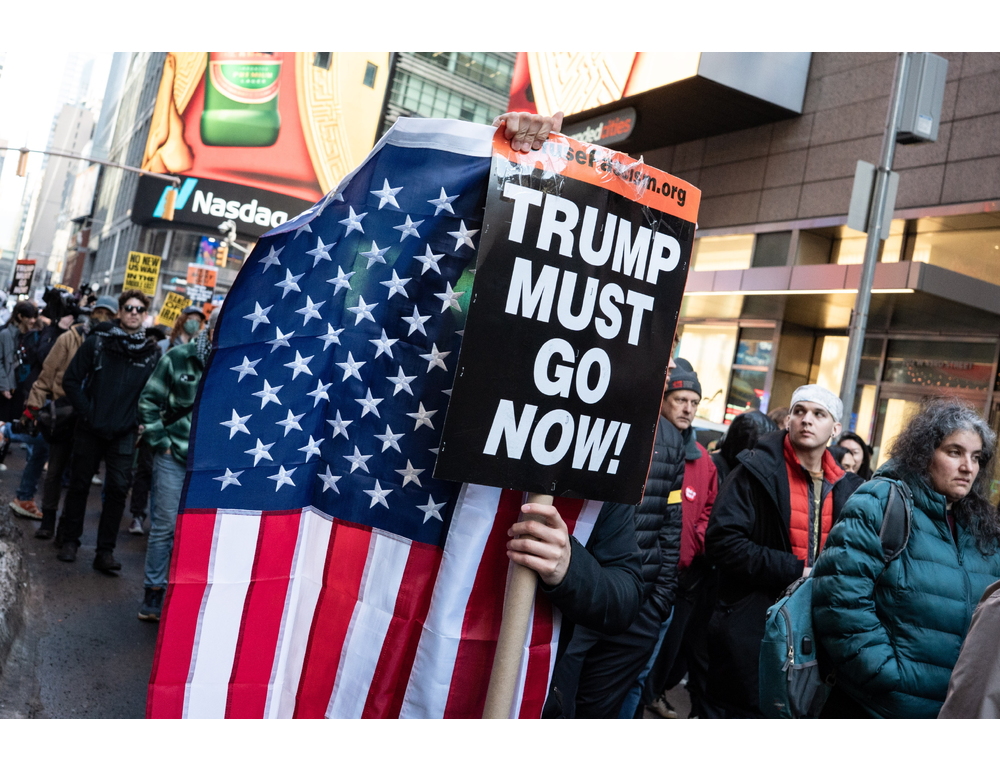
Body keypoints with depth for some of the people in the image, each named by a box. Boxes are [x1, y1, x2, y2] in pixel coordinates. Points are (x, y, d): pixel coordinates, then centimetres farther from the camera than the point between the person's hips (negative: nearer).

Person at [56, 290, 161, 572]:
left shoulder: (152, 352, 1)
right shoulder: (97, 342, -3)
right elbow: (72, 380, -1)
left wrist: (141, 421, -2)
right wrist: (86, 412, -7)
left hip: (124, 434, 0)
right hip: (90, 429, 0)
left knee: (118, 488, -4)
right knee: (79, 483, 10)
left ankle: (105, 551, 5)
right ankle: (69, 539, 27)